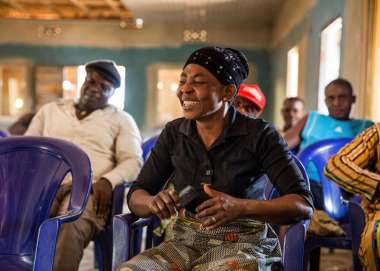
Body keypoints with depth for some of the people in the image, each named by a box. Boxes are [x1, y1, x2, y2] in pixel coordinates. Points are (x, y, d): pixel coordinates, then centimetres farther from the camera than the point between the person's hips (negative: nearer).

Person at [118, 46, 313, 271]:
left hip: (243, 245, -3)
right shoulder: (173, 134, 5)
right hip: (185, 243, 3)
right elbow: (135, 196, 6)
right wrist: (154, 202, -19)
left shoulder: (259, 134, -7)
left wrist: (241, 207, -29)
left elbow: (304, 205, -12)